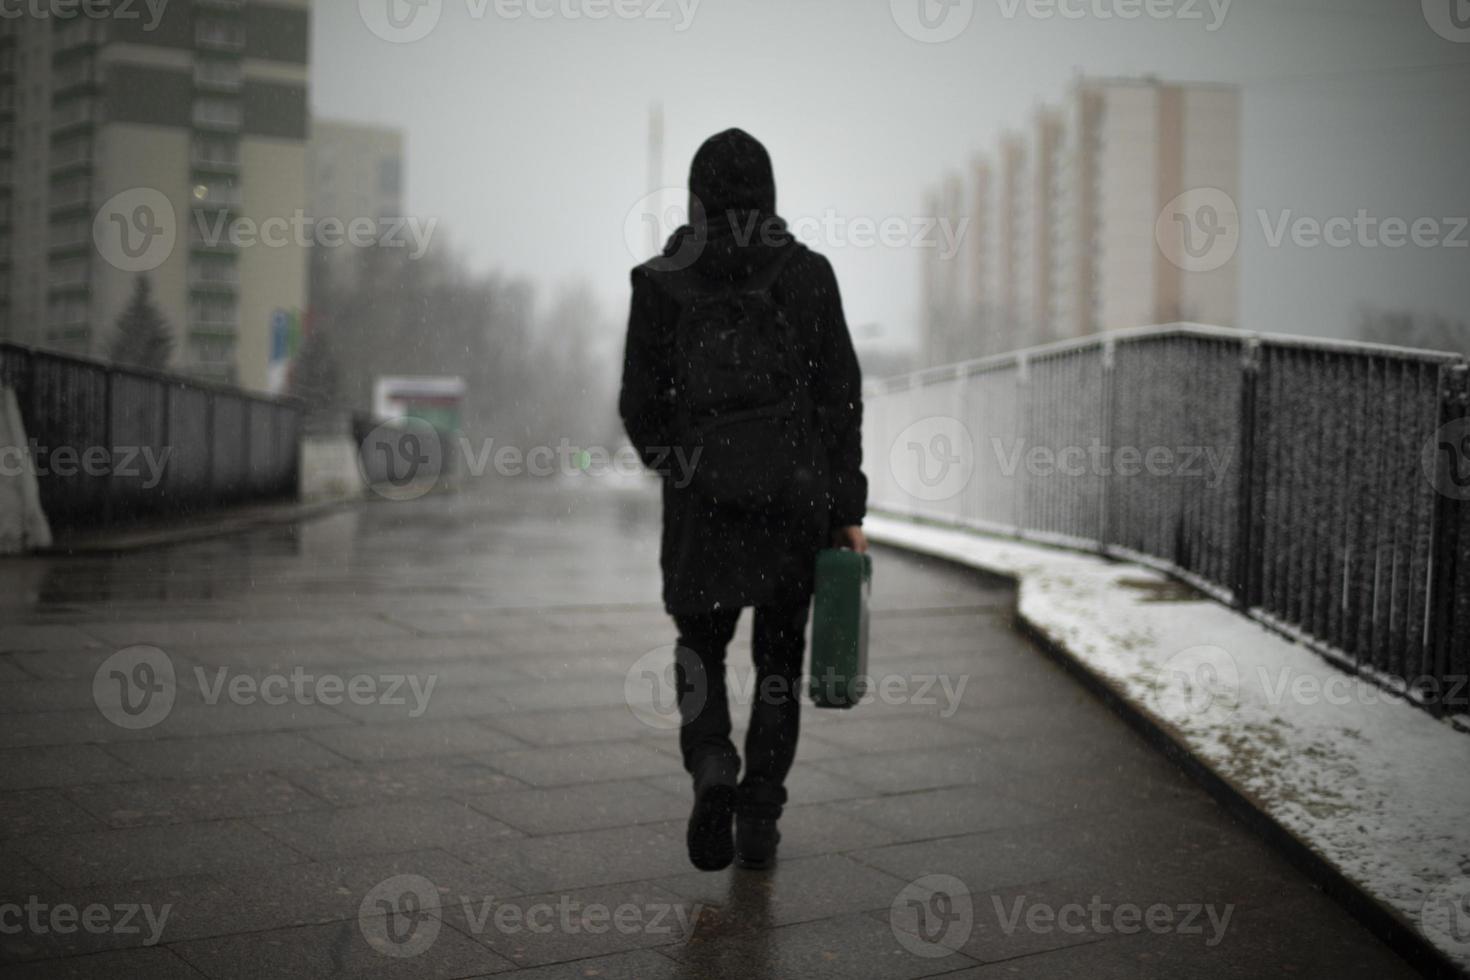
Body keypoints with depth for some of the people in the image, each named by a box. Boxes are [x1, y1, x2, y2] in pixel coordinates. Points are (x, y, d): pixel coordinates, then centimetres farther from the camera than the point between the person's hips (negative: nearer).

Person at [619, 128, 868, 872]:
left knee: (700, 650, 17)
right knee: (778, 655, 15)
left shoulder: (659, 281, 0)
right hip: (795, 493, 1)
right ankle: (758, 822, 12)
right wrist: (848, 510, -2)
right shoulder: (808, 274, 0)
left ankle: (712, 775, -10)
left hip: (701, 497, 0)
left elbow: (641, 403, 0)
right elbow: (840, 397, -4)